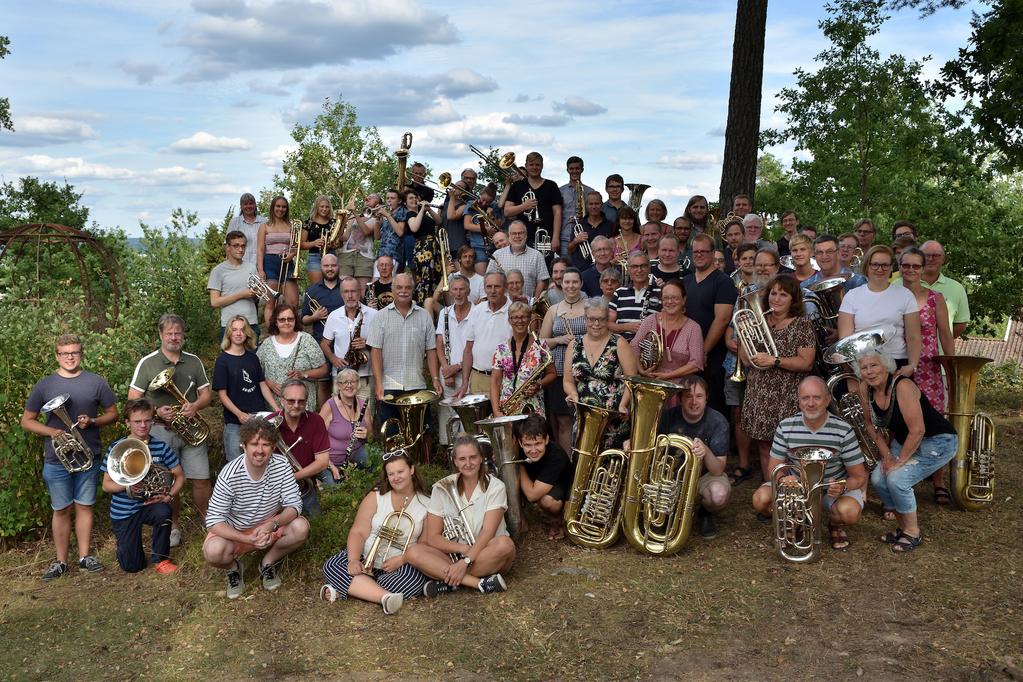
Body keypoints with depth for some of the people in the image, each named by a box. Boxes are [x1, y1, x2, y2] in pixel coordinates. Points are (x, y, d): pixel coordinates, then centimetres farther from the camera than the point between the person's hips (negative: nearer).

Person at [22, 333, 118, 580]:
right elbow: (27, 420, 5)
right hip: (56, 460, 0)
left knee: (84, 506, 8)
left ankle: (85, 556, 17)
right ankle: (60, 561, 14)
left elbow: (112, 413, 6)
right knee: (61, 510, 6)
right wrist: (51, 432, -13)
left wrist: (92, 422, -14)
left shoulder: (96, 382, 1)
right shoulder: (44, 385, 1)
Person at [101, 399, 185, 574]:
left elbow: (180, 476, 1)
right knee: (131, 566, -5)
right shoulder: (117, 448, -8)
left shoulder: (160, 447, -5)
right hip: (123, 511, 0)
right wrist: (127, 487, -25)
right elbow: (106, 485, -6)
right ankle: (129, 548, 34)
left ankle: (160, 559, -12)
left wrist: (169, 496, -16)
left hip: (150, 504, 0)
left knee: (163, 512, -37)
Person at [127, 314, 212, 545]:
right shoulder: (147, 363, -2)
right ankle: (173, 526, 23)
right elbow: (133, 399, -2)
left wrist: (195, 406, -12)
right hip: (161, 431, -2)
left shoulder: (194, 362, 7)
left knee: (201, 481, 1)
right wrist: (156, 412, -18)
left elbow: (206, 394, 9)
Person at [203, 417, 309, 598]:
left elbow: (294, 505, -18)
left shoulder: (281, 465, -18)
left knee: (301, 527, -26)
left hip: (270, 526, 2)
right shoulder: (229, 475, -25)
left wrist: (272, 524, -38)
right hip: (234, 531, -2)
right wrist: (247, 539, -38)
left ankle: (268, 563, 4)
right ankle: (233, 568, 5)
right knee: (213, 551, -33)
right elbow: (214, 521, -24)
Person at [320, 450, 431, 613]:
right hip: (367, 558, 2)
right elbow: (358, 533, -5)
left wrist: (401, 560, -22)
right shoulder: (375, 497, 1)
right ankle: (385, 597, -37)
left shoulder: (427, 504, -1)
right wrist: (353, 560, -23)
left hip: (403, 564, -2)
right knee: (331, 567, -23)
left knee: (416, 579, -35)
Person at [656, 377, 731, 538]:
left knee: (719, 495, -35)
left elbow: (718, 471, -24)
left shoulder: (718, 422, -20)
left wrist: (706, 451, -46)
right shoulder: (668, 417, -15)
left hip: (706, 475, -1)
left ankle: (705, 513, 4)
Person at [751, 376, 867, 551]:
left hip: (832, 489, -2)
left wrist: (843, 487, -33)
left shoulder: (843, 431, -15)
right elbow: (775, 469, -3)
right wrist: (784, 480, -27)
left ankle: (835, 524, 6)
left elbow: (859, 476, -10)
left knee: (850, 511, -35)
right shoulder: (785, 427, -10)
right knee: (761, 499, -25)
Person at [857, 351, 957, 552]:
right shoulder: (865, 389, -8)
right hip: (903, 441, 7)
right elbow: (870, 424, 4)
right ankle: (902, 526, 14)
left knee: (897, 479, -22)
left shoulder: (902, 386, -29)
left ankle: (913, 533, 0)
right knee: (878, 478, -9)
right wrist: (887, 455, -4)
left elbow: (917, 430, -29)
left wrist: (900, 460, -20)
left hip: (937, 442, -7)